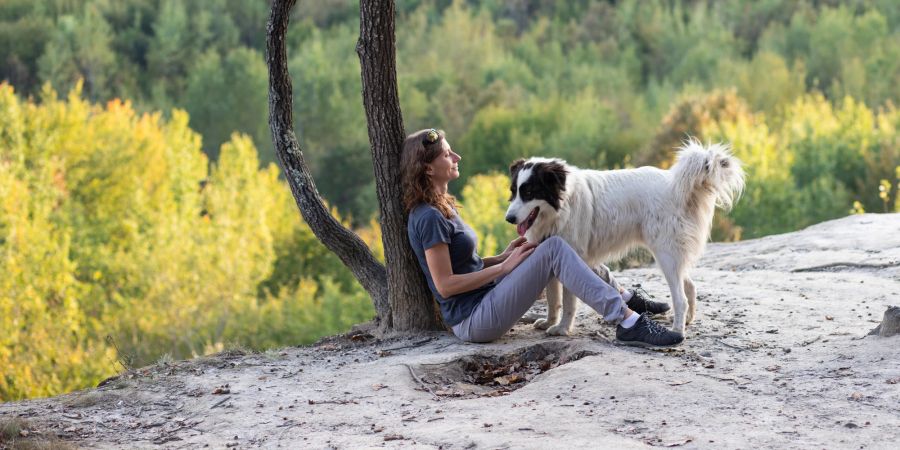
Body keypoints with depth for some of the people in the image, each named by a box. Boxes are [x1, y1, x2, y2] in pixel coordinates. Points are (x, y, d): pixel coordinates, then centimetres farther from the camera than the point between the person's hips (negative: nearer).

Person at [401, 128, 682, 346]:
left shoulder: (443, 208, 15)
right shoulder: (429, 218, -16)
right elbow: (445, 285, -19)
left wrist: (503, 257, 5)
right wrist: (504, 266, -13)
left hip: (484, 303, 10)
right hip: (473, 320, -10)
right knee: (553, 249, -19)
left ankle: (622, 299, 9)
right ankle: (628, 323, -22)